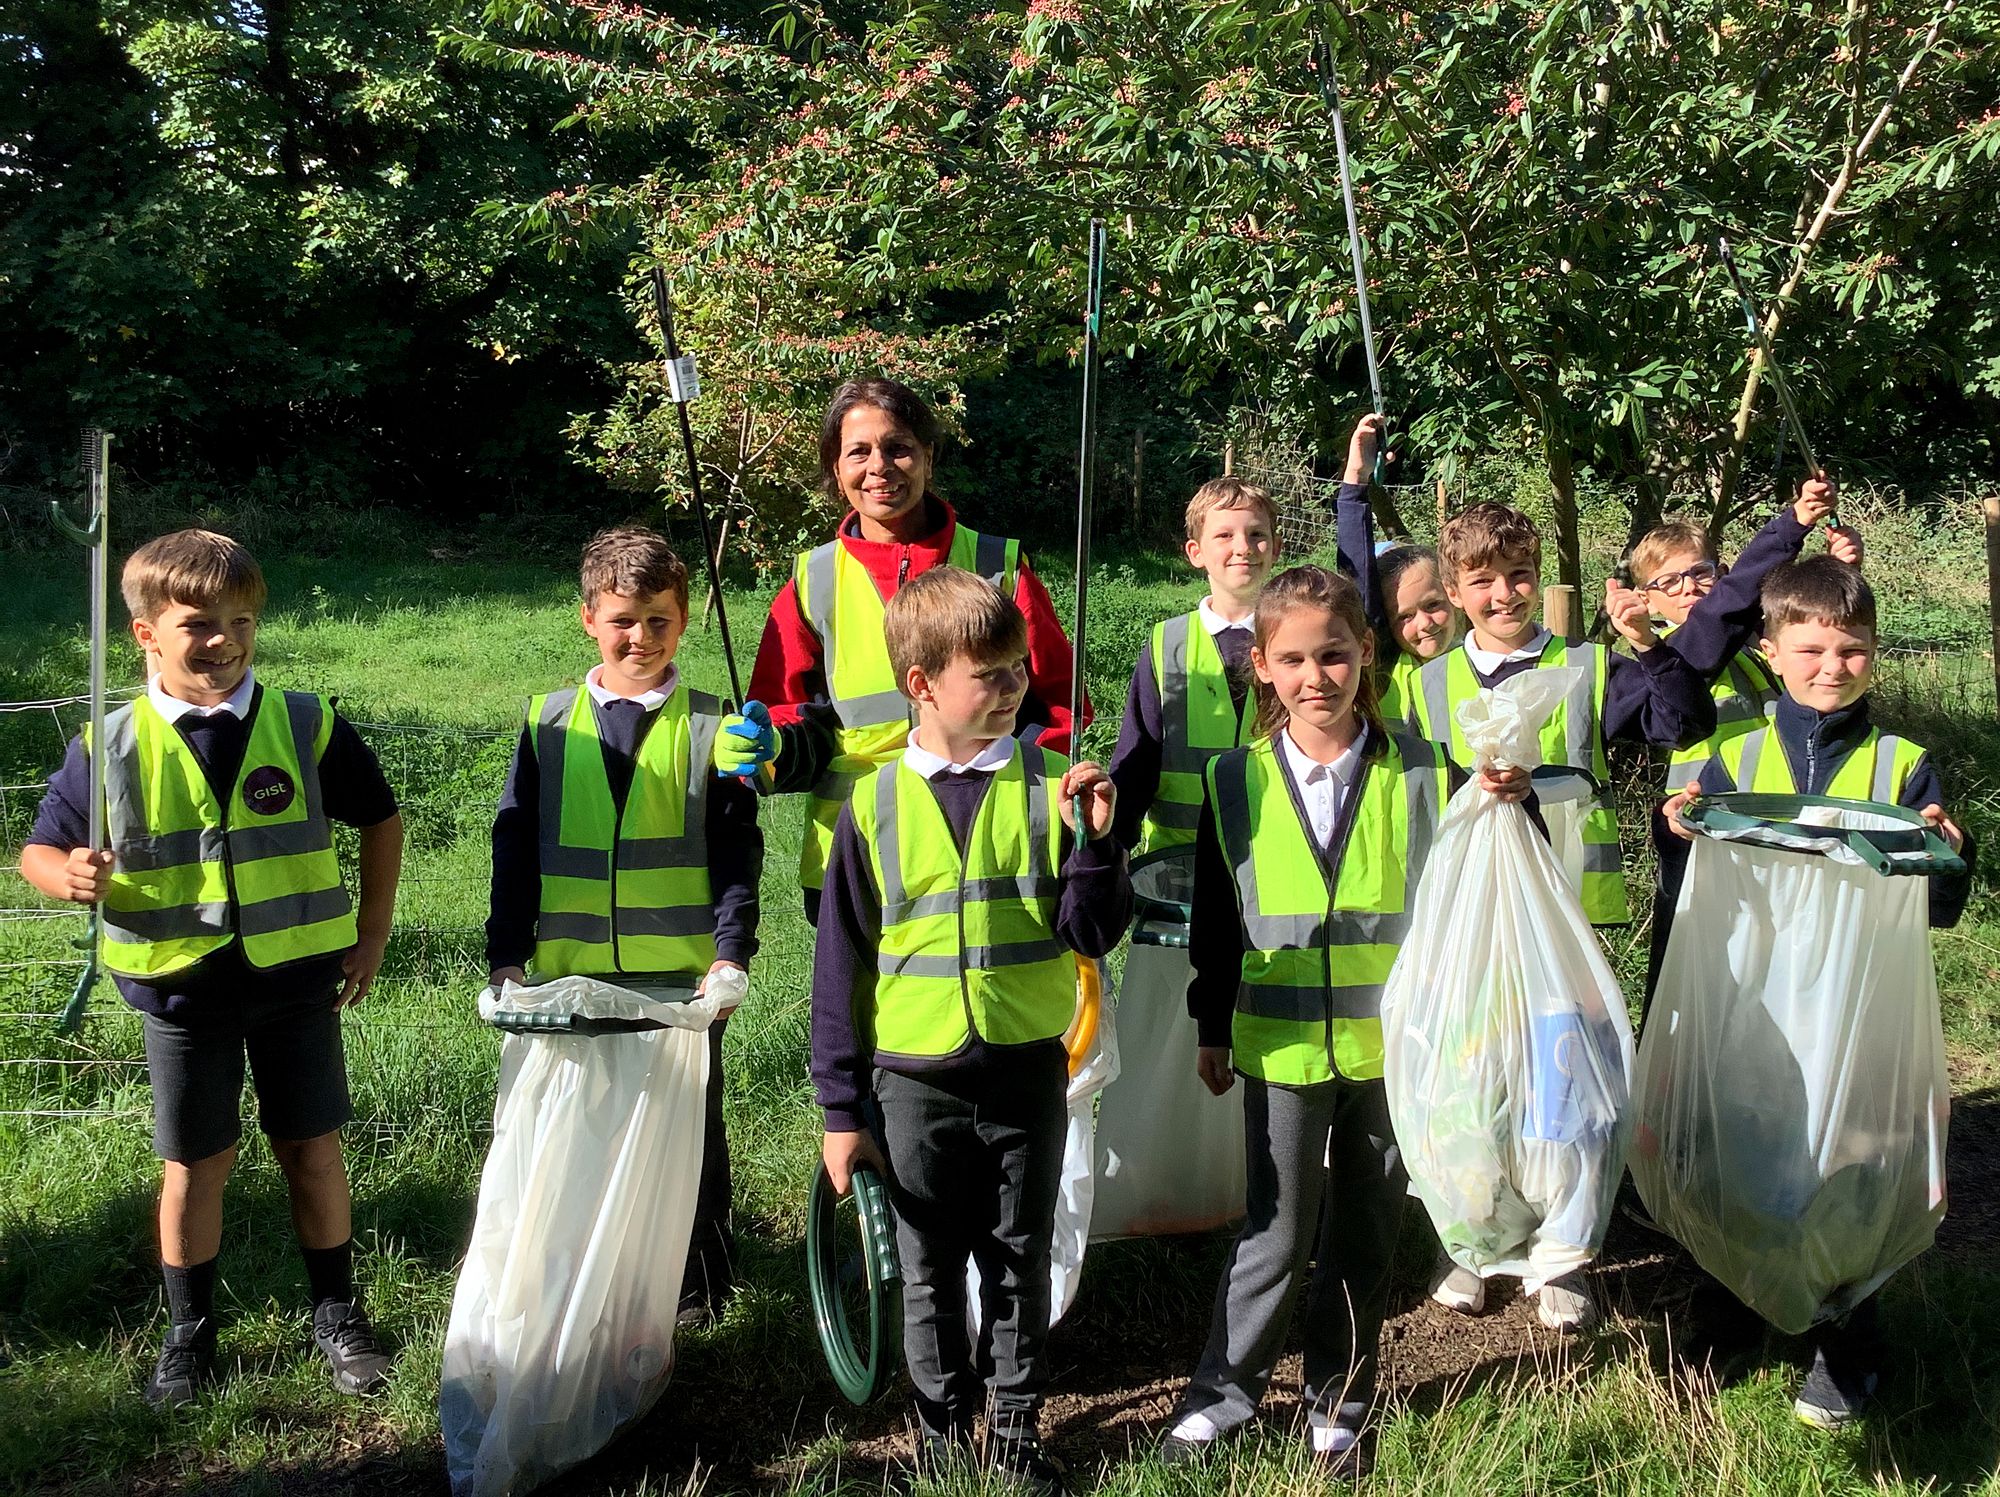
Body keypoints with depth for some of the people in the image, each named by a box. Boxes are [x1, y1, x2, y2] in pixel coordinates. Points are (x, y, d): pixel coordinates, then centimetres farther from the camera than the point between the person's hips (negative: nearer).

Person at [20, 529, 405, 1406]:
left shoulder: (305, 726, -6)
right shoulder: (111, 748, -7)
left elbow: (380, 819, 7)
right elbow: (38, 850, 0)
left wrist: (372, 935, 4)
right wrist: (68, 876, -24)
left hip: (297, 979, 0)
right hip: (179, 989, 0)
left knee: (311, 1149, 11)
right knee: (194, 1165, 10)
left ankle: (336, 1315, 28)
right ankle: (188, 1333, 28)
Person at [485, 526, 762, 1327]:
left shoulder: (709, 727, 0)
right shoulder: (547, 722, 4)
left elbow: (738, 854, -2)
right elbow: (514, 847, 6)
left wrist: (732, 952, -12)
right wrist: (506, 954, -1)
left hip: (682, 976, -1)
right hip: (568, 975, 2)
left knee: (690, 1128, 10)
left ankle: (699, 1284, 26)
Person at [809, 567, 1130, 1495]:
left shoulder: (1050, 789, -4)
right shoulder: (873, 807, -5)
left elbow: (1091, 935, -6)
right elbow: (841, 966, 0)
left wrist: (1092, 841, -23)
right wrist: (842, 1107, 0)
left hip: (1026, 1073, 0)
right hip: (913, 1082, 0)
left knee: (1019, 1268, 14)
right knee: (929, 1276, 13)